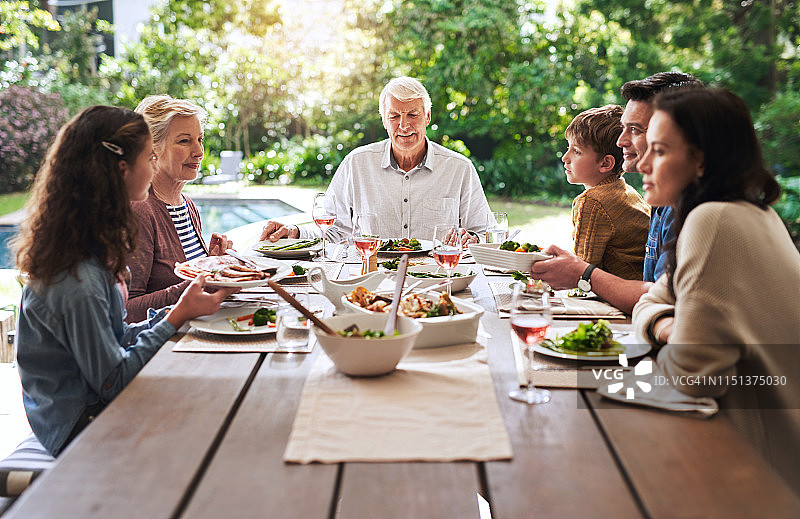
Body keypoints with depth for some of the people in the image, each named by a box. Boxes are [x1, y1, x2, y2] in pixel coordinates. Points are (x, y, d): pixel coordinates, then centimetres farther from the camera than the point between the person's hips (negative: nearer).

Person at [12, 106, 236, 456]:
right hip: (80, 425, -9)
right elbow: (112, 382, -20)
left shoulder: (89, 248, 3)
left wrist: (178, 310, -1)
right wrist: (177, 317, -16)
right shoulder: (77, 282, -27)